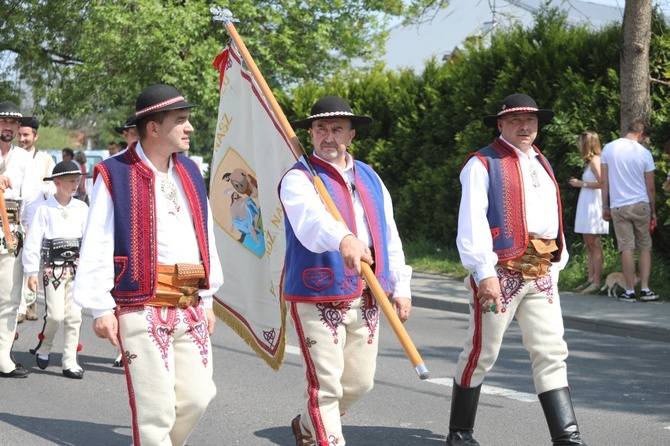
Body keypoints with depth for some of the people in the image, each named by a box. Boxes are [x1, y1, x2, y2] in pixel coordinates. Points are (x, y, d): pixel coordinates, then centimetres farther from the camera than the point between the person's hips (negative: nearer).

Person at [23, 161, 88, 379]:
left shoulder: (81, 208, 5)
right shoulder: (44, 209, -5)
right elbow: (33, 241, -5)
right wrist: (32, 272, -8)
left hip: (77, 268, 3)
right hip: (53, 268, -3)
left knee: (74, 316, 3)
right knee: (55, 314, -8)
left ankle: (70, 361, 10)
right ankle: (43, 348, 21)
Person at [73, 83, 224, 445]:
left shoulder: (189, 173, 15)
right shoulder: (114, 174, -4)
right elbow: (97, 247, -7)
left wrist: (206, 299, 16)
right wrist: (101, 308, -11)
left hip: (190, 309, 6)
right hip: (143, 308, -6)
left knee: (197, 395, 5)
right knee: (155, 408, -5)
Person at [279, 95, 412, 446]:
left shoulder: (370, 179, 14)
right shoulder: (298, 179, -7)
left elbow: (389, 235, 16)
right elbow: (311, 219, -29)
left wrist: (400, 287, 11)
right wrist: (343, 240, -49)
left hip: (365, 298, 6)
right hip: (317, 298, -6)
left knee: (360, 382, 15)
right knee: (325, 385, -9)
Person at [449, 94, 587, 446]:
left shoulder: (541, 164, 20)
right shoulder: (483, 164, -4)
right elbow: (472, 222, -13)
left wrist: (557, 263, 14)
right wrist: (484, 272, -21)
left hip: (541, 272, 6)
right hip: (501, 271, -6)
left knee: (551, 353, 1)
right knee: (481, 354, 2)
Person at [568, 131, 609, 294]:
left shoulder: (595, 160, -12)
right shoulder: (591, 161, 17)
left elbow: (601, 183, -21)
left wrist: (582, 184, -13)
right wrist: (579, 183, 12)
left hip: (593, 206, -10)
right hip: (586, 206, 10)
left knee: (594, 244, -9)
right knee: (589, 245, 10)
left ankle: (597, 281, -8)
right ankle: (591, 279, 12)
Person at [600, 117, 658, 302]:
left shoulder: (608, 149, -1)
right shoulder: (644, 153, -4)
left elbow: (604, 181, 1)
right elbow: (650, 187, 1)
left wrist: (605, 207, 9)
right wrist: (653, 211, 12)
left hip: (618, 206, 1)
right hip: (641, 205, -1)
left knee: (627, 248, 1)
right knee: (645, 248, 9)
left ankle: (630, 291, 2)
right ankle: (645, 289, 6)